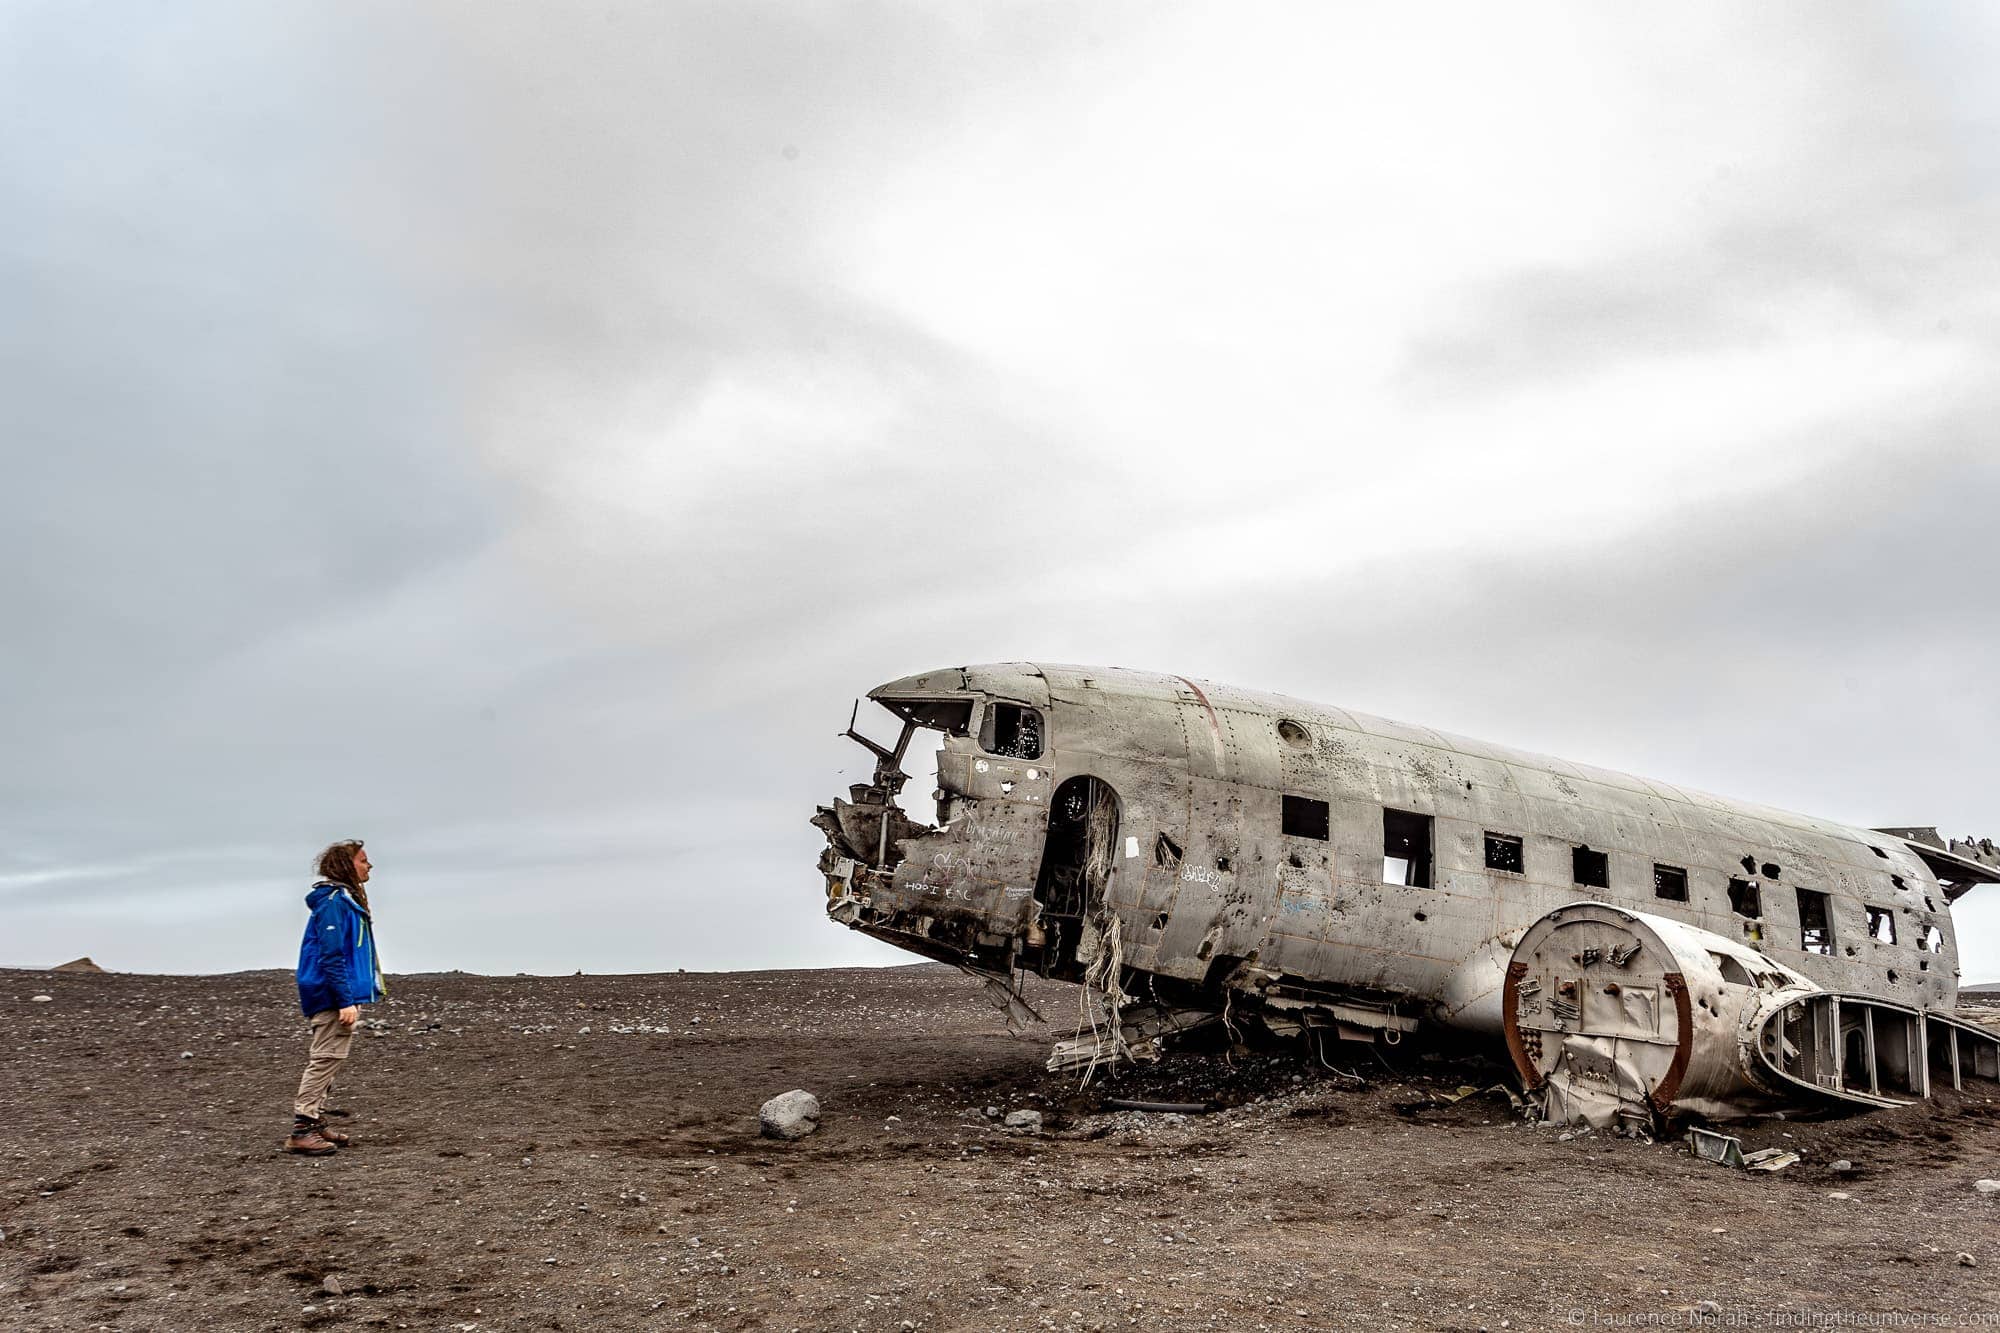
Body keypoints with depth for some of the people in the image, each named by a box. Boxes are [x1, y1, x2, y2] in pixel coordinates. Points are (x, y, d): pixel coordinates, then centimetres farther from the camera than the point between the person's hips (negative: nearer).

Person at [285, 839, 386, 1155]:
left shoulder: (347, 899, 16)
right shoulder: (334, 902, -16)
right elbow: (331, 956, -21)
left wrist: (373, 984, 22)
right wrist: (345, 1000, -24)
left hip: (339, 996, 11)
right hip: (335, 996, -11)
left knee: (324, 1061, 15)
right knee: (326, 1059, -9)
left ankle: (315, 1124, 22)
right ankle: (302, 1130, -7)